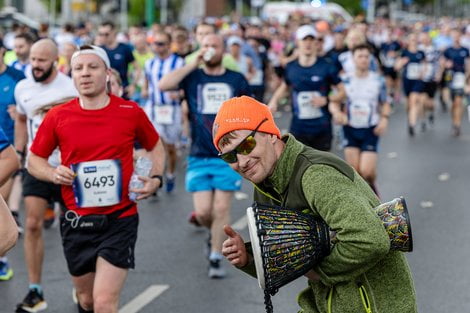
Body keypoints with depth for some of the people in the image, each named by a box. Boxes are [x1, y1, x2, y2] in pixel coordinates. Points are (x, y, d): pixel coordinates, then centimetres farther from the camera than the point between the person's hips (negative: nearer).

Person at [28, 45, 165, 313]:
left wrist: (155, 178, -3)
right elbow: (35, 160, 9)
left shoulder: (131, 112, -4)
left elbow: (155, 147, 14)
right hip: (77, 221, 2)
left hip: (120, 220, -2)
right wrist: (53, 174, -12)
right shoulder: (58, 117, -3)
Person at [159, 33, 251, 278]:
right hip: (199, 155, 0)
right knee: (202, 212, -1)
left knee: (221, 209, -2)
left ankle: (215, 258, 8)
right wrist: (194, 63, -12)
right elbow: (163, 85, -15)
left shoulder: (237, 80, 6)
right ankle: (214, 232, 32)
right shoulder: (192, 77, 3)